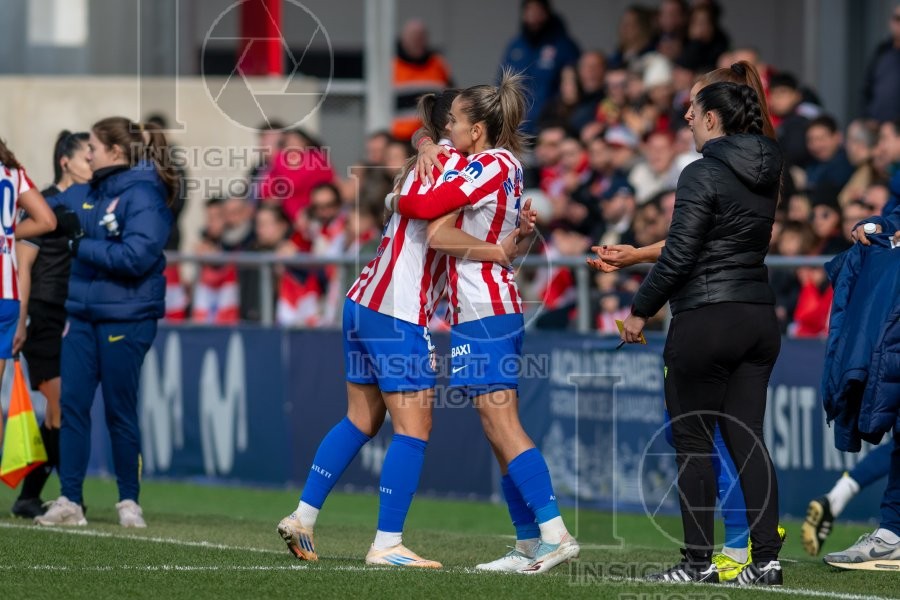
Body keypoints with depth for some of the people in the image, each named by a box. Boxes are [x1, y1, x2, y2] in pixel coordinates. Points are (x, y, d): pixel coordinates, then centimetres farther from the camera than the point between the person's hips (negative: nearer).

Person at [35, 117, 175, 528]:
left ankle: (129, 501, 15)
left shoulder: (143, 196, -13)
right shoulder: (87, 193, 10)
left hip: (125, 319, -7)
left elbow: (137, 256, -23)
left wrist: (81, 244, -19)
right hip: (82, 315, 7)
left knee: (120, 411, 2)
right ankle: (69, 501, 3)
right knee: (71, 405, 1)